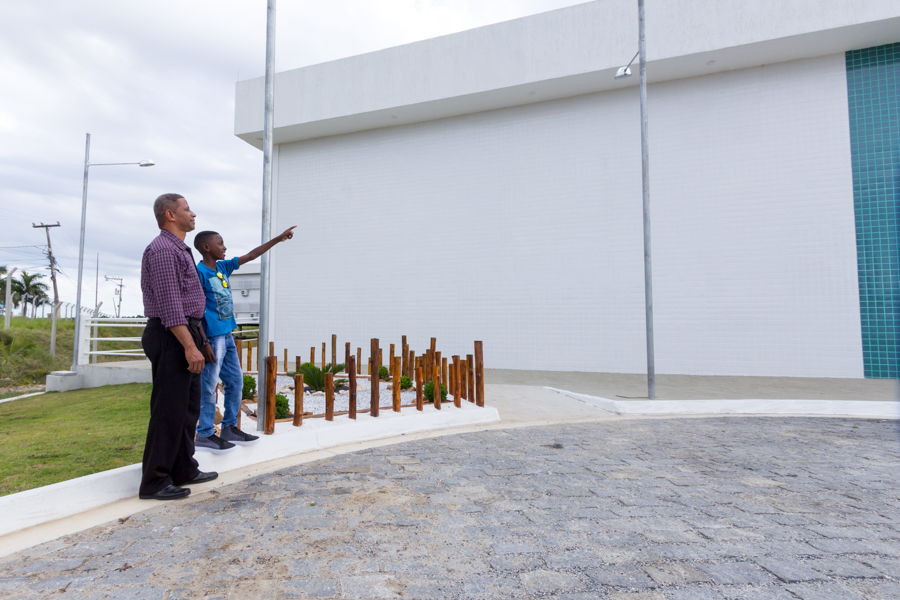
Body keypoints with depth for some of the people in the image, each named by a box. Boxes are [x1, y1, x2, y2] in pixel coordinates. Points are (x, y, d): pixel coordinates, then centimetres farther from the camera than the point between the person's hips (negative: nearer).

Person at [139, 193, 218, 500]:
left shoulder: (180, 250, 19)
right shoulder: (163, 249, -13)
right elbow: (169, 305, -22)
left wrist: (201, 340, 21)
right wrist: (189, 346, -25)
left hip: (185, 336, 11)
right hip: (171, 337, -11)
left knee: (188, 406, 15)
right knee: (169, 410, -4)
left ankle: (184, 470, 26)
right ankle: (155, 481, 7)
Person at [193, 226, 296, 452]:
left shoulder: (223, 267, 11)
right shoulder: (199, 271, -11)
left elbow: (250, 256, 16)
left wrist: (278, 239, 15)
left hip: (227, 335, 9)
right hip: (212, 336, -9)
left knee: (236, 381, 12)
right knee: (209, 385, -1)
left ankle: (229, 428, 23)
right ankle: (205, 435, 9)